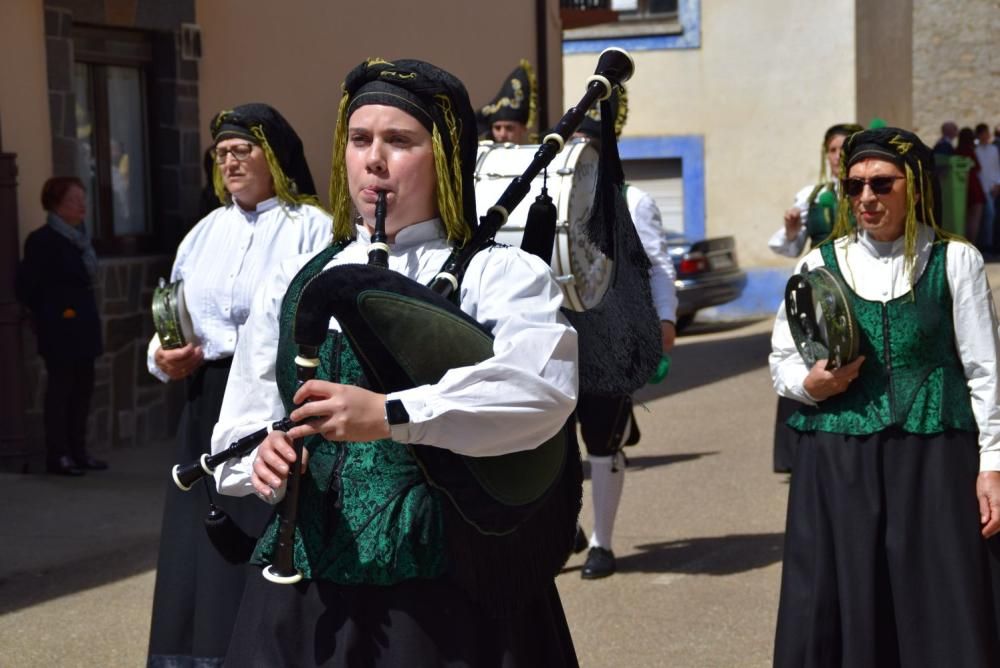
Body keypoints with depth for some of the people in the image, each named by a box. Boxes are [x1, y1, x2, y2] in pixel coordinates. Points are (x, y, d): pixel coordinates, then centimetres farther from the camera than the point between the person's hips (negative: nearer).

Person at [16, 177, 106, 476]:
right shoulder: (43, 240, -11)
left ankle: (77, 452, 19)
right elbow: (26, 285, -11)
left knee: (82, 388, 10)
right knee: (60, 389, -3)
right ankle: (57, 455, 3)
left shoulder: (79, 237, 12)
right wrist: (43, 317, -5)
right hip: (60, 329, -8)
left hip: (83, 327, 8)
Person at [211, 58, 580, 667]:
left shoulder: (499, 275, -3)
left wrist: (390, 415, -31)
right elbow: (237, 432, 14)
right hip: (306, 594, 4)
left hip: (448, 595, -4)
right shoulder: (293, 285, 11)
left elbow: (545, 385, -23)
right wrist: (267, 461, -9)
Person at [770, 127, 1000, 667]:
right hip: (837, 460, 2)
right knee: (837, 612, 4)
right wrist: (810, 383, -9)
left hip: (932, 459, -1)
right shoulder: (821, 264, 7)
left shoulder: (954, 261, 2)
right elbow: (781, 360, 12)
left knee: (940, 618, 1)